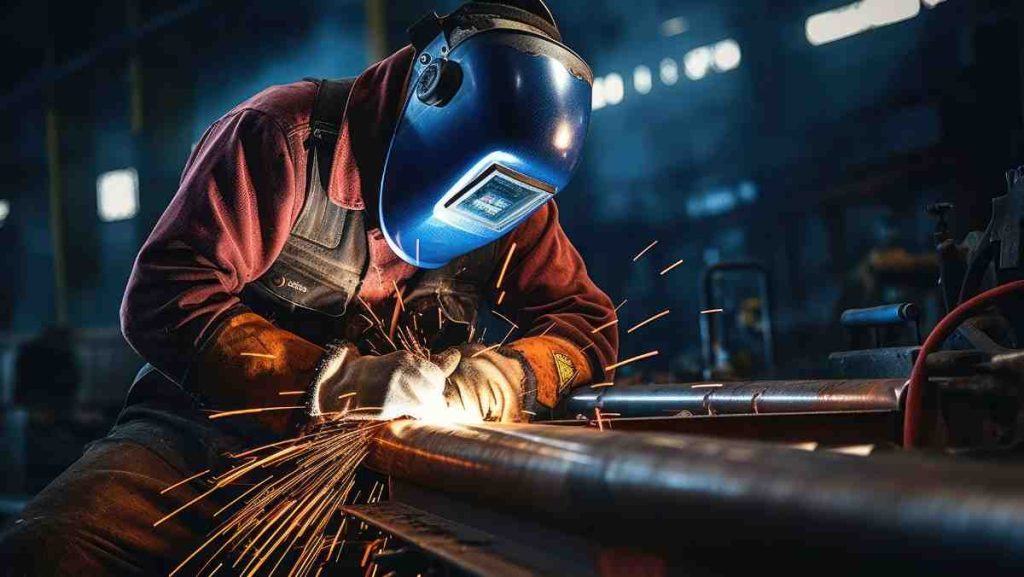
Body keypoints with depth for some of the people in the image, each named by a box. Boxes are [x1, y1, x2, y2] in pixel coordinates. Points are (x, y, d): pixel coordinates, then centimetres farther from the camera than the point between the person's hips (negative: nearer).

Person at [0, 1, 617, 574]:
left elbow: (585, 318, 6)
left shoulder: (509, 193, 3)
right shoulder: (287, 134, -13)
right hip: (210, 435, -3)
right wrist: (340, 383, -30)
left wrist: (512, 373, -18)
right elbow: (164, 301, -20)